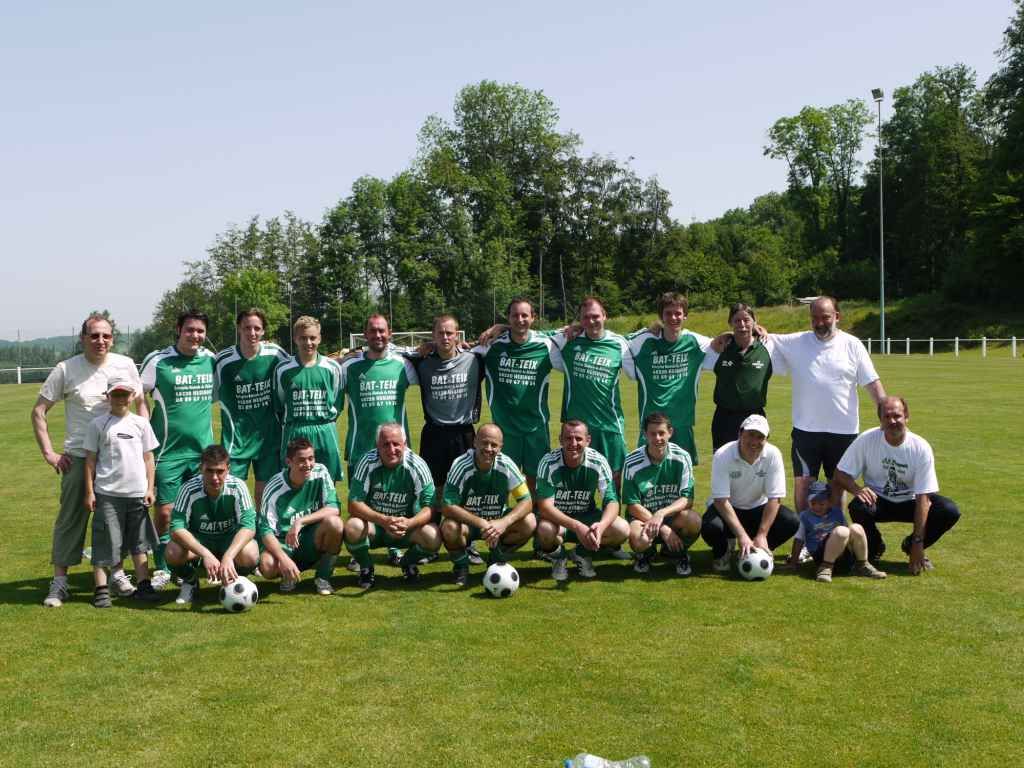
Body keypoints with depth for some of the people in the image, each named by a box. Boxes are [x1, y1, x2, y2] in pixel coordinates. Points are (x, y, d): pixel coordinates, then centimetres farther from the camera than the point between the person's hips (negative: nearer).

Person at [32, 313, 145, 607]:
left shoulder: (125, 365, 0)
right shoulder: (66, 369, -6)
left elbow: (140, 404, 11)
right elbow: (39, 411, 0)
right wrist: (49, 453, -5)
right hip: (78, 458, -2)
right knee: (70, 519, 2)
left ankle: (117, 573, 24)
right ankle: (59, 581, 12)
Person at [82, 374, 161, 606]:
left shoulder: (140, 423, 7)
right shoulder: (98, 424, 0)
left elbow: (148, 458, 10)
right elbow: (90, 459, 2)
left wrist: (150, 488, 5)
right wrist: (89, 492, -2)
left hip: (137, 493, 3)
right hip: (107, 493, -3)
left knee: (139, 543, 10)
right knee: (104, 542, 0)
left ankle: (143, 585, 17)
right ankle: (101, 589, 9)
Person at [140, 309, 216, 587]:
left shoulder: (211, 359, 5)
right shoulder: (157, 361, -6)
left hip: (203, 450, 4)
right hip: (168, 451, -3)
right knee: (165, 513, -3)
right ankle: (162, 569, 14)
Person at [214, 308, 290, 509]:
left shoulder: (275, 354, -6)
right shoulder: (223, 360, -9)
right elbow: (213, 395, 4)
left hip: (269, 435, 2)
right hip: (236, 437, -1)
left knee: (265, 488, 9)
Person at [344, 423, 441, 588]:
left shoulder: (417, 466, -14)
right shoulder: (368, 463, -15)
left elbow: (429, 508, -16)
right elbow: (354, 504, -20)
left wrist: (409, 523, -37)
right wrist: (383, 520, -35)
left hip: (407, 526, 1)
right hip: (373, 525, 0)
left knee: (433, 537, -27)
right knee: (352, 527, -33)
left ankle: (408, 563, 9)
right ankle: (365, 567, 1)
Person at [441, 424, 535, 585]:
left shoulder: (506, 465, -16)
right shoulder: (461, 465, -22)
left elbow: (526, 501, -16)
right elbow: (448, 507, -26)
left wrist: (504, 522, -34)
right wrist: (481, 523, -37)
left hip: (497, 521, 3)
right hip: (467, 522, -2)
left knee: (529, 523, -23)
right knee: (449, 527, -35)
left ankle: (497, 559, 5)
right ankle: (461, 565, -1)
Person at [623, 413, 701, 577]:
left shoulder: (681, 457, -9)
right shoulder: (632, 463, -12)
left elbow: (687, 499, -12)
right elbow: (632, 505, -10)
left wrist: (661, 514, -30)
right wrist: (663, 529, -19)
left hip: (673, 515, 1)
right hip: (642, 516, -1)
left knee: (693, 520, -32)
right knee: (638, 539, -35)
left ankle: (679, 553, 4)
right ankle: (646, 553, 7)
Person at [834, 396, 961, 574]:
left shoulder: (921, 447, -18)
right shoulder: (866, 440, -17)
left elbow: (923, 497, -20)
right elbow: (841, 474, -12)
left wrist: (918, 543, -24)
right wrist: (857, 489, -37)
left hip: (910, 502, 1)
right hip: (878, 501, -1)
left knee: (950, 511, -24)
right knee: (859, 507, -35)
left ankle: (911, 546, 5)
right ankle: (874, 548, -1)